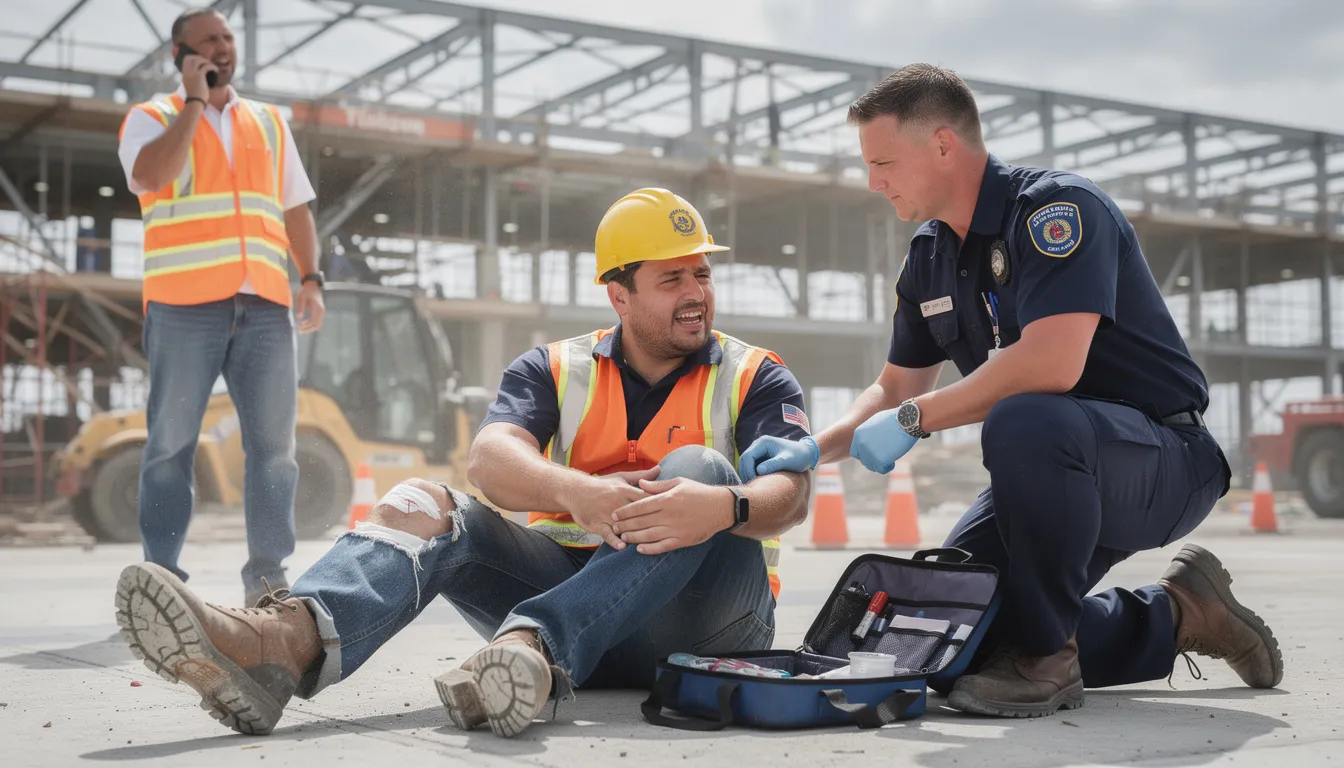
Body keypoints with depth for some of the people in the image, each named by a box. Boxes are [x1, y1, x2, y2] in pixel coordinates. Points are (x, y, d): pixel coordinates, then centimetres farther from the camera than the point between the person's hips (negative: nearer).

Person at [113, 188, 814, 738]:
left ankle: (531, 648, -53)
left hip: (703, 619, -2)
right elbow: (490, 459, -10)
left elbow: (790, 492, -12)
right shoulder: (554, 370, 11)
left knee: (697, 468, -29)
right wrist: (577, 492, -32)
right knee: (424, 506, -17)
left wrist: (723, 506, -37)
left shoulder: (755, 379, 6)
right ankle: (286, 640, -49)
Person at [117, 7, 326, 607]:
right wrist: (194, 101, -5)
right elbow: (150, 174, -13)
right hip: (184, 306, -3)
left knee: (274, 441, -2)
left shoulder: (269, 123, 21)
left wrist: (311, 278, 6)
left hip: (265, 305, 4)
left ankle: (267, 575, 3)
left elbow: (295, 207, 20)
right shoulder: (151, 118, 9)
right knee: (172, 444, -1)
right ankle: (161, 577, 4)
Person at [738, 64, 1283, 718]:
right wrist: (814, 450, 0)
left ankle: (1047, 658, -18)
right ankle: (1171, 619, 13)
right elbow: (897, 388, 16)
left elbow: (1053, 362, -33)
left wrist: (912, 420, -25)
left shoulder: (1056, 207, -18)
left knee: (1021, 423, -38)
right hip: (1060, 479, 9)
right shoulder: (929, 257, 7)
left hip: (1165, 458, -9)